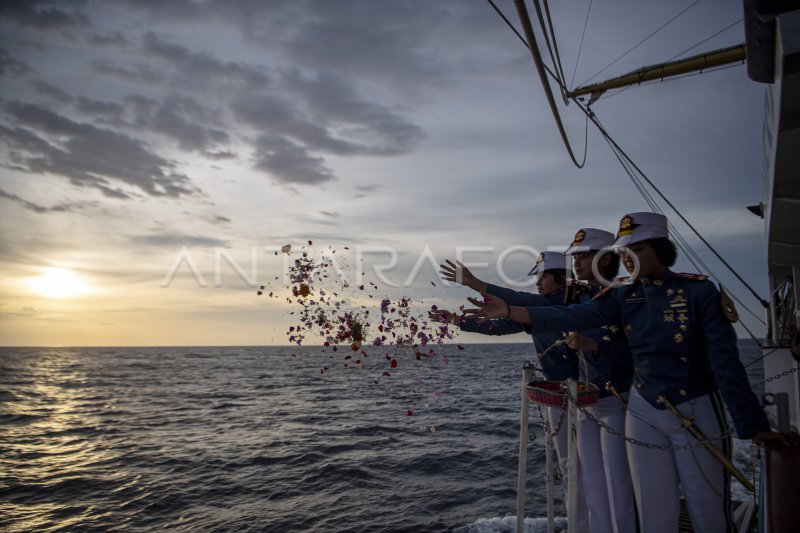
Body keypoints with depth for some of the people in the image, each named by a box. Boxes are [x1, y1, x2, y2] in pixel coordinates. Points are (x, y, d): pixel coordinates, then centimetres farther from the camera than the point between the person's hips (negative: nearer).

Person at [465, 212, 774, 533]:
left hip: (697, 413, -3)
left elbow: (725, 358, -10)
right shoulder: (622, 298, 1)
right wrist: (509, 311, -25)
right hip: (644, 414, 3)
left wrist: (753, 423, -15)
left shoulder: (698, 291, -8)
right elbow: (574, 316, -13)